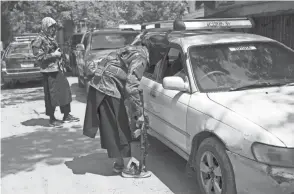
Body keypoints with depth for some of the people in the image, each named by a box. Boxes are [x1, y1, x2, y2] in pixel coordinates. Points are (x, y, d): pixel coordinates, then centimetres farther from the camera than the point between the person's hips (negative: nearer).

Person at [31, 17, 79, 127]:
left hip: (57, 69, 9)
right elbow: (39, 57, -17)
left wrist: (59, 54, 12)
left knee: (65, 91, 10)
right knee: (51, 95, -2)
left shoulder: (51, 38, 15)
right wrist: (53, 55, -18)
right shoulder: (39, 40, -11)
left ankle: (66, 116, 21)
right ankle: (52, 119, 10)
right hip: (48, 71, -9)